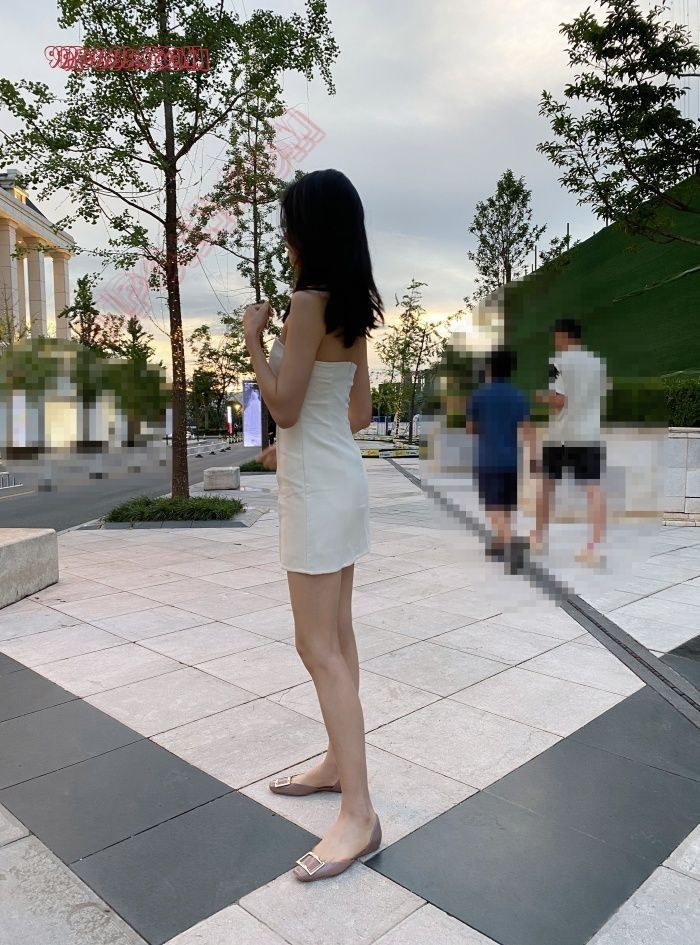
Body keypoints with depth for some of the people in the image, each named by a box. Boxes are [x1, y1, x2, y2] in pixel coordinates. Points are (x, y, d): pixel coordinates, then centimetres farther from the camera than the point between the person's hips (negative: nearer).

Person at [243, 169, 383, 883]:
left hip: (317, 486, -10)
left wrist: (253, 336, -6)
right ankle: (339, 762, 30)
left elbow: (284, 406, -17)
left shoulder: (309, 301, -16)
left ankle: (359, 814, 2)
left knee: (319, 647, -6)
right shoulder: (351, 310, 11)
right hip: (340, 475, 10)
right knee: (337, 635, 16)